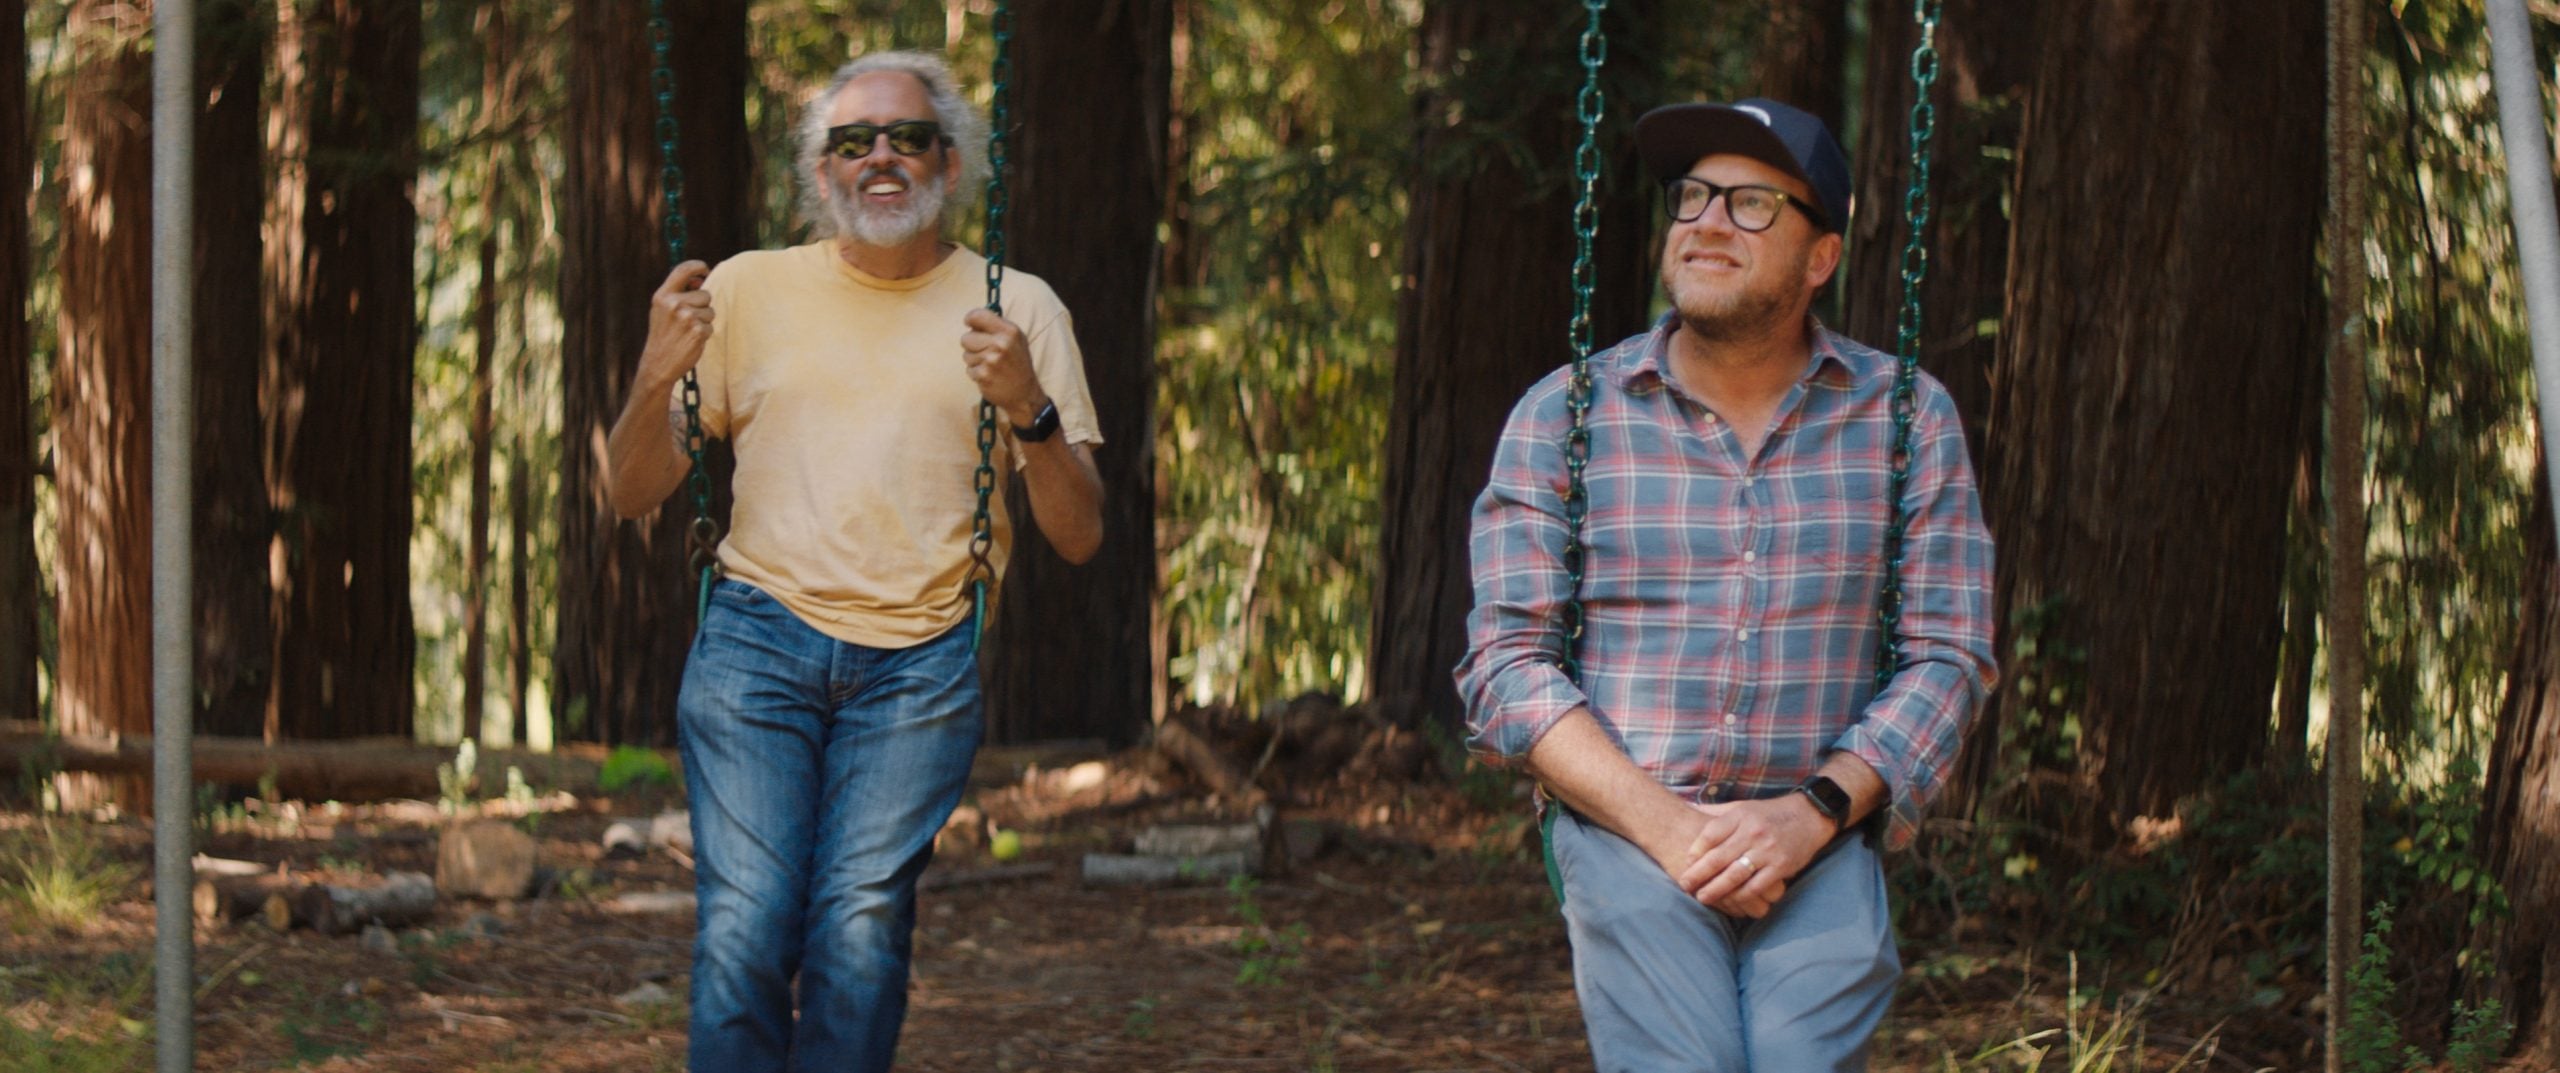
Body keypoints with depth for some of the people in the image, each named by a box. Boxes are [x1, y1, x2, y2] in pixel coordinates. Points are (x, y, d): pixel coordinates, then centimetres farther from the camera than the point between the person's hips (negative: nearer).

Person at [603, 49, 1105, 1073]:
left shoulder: (1017, 308, 10)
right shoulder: (749, 287, 13)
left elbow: (1079, 537, 6)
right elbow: (632, 496, 13)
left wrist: (1029, 408, -12)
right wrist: (657, 376, -6)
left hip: (923, 659, 0)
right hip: (757, 639, 1)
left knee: (861, 929, -17)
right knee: (744, 930, -15)